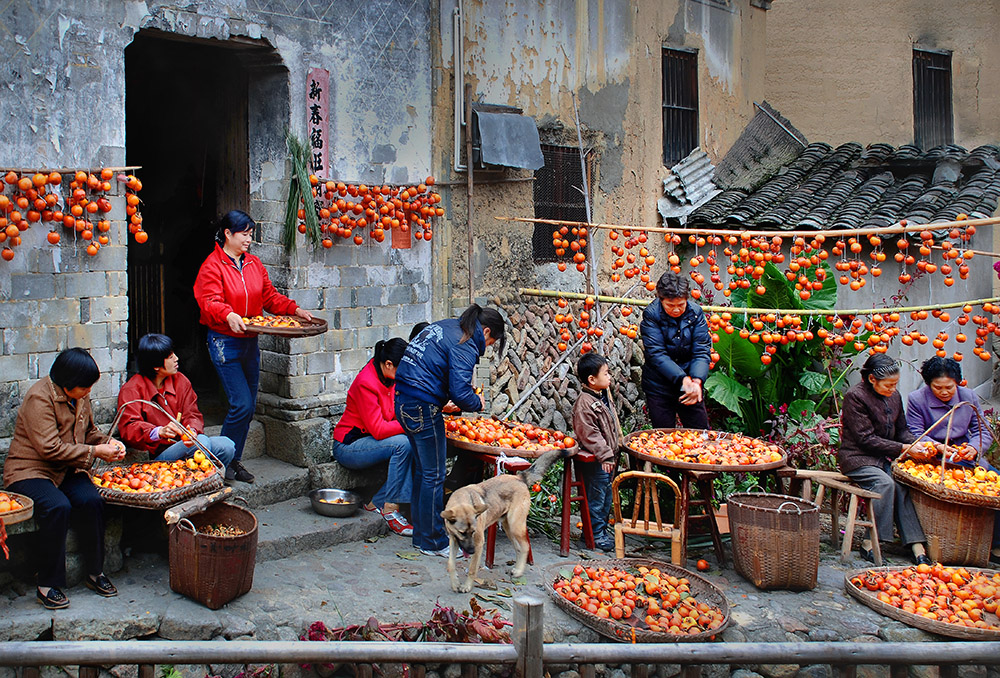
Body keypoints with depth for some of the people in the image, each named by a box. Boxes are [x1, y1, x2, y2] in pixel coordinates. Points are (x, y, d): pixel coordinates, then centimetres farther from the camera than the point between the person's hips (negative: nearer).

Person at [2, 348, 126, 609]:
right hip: (30, 470, -6)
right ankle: (48, 586, -19)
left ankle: (95, 573, -8)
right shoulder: (39, 398, -18)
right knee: (58, 507, -33)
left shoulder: (80, 395, 6)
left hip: (66, 470, 6)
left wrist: (108, 443, 1)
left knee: (92, 501, -24)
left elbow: (89, 431, 22)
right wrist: (95, 452, -20)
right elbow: (50, 448, -23)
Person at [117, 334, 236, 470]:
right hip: (157, 456, -5)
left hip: (184, 443, 6)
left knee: (226, 445, -21)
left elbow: (192, 415, 7)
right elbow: (128, 429, -17)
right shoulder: (131, 390, -4)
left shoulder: (180, 380, 12)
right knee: (201, 441, -32)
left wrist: (192, 431, -20)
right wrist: (159, 432, -37)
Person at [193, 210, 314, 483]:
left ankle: (235, 460, 22)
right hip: (225, 342, -7)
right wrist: (229, 316, -38)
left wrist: (295, 309, -2)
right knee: (242, 404, -12)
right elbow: (209, 302, -19)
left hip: (250, 342, 7)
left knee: (249, 406, 9)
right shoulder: (212, 266, -8)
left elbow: (270, 297, 13)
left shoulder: (254, 264, 12)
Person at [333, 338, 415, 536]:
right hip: (348, 447, -8)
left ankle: (377, 502, -8)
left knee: (413, 444, -17)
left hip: (369, 441, 8)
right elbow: (378, 429, -26)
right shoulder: (366, 383, -23)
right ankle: (390, 509, -21)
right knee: (402, 444, -28)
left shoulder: (391, 378, 2)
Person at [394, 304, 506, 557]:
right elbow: (459, 391, -22)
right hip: (423, 408, -10)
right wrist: (477, 403, -2)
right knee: (433, 476, 1)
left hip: (404, 400, 10)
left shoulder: (444, 326, 15)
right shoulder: (465, 346, -14)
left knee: (423, 470, 18)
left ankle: (421, 535, 28)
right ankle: (433, 543, 11)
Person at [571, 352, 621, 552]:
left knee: (606, 496, 18)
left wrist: (614, 451, 23)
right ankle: (595, 534, 13)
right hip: (595, 461, -10)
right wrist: (605, 455, -24)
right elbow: (589, 434, -24)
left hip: (607, 457, 10)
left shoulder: (603, 396, 9)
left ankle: (602, 530, 30)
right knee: (596, 497, 1)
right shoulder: (584, 403, -21)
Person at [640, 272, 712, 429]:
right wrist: (683, 379, -27)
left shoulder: (695, 312, -4)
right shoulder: (651, 314, -12)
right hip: (659, 387, -2)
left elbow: (702, 351, -7)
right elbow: (656, 354, -18)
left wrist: (696, 381, -24)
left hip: (691, 384, 2)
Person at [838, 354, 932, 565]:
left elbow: (902, 430, 16)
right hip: (857, 457, -5)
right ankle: (870, 542, -24)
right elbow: (866, 439, -16)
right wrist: (904, 448, -17)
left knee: (903, 486, -23)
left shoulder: (894, 397, 9)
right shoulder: (855, 396, -13)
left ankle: (918, 547, -26)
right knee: (885, 484, -31)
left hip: (885, 457, 6)